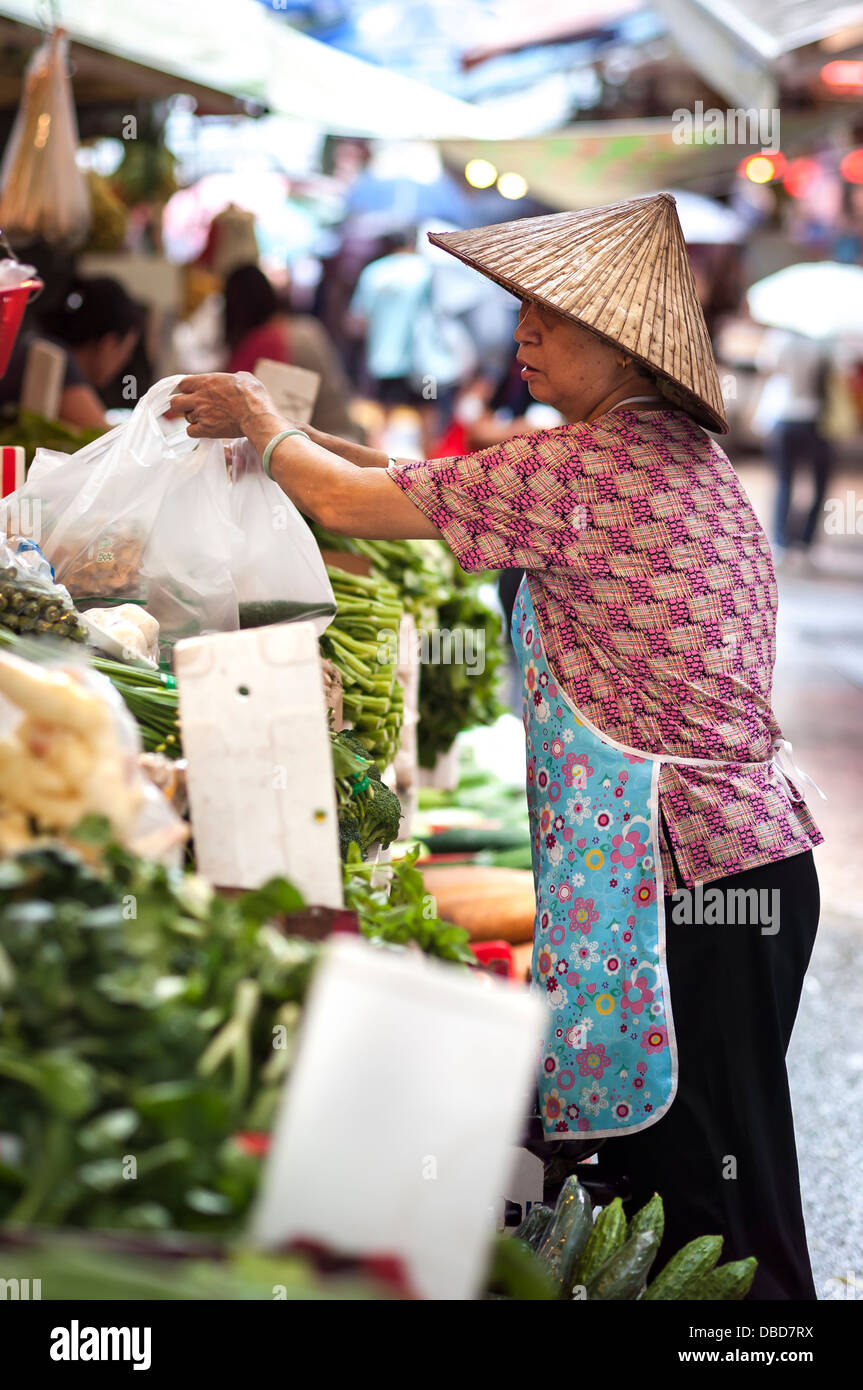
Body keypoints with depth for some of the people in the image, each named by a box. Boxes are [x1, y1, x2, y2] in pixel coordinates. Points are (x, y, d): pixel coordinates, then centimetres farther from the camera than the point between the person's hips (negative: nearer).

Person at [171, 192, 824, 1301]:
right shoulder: (680, 454, 14)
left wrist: (258, 422, 12)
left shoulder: (587, 468, -16)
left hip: (683, 878, -10)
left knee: (716, 1212, -2)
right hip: (751, 857, 10)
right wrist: (297, 433, 24)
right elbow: (447, 489, 24)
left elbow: (354, 506, -6)